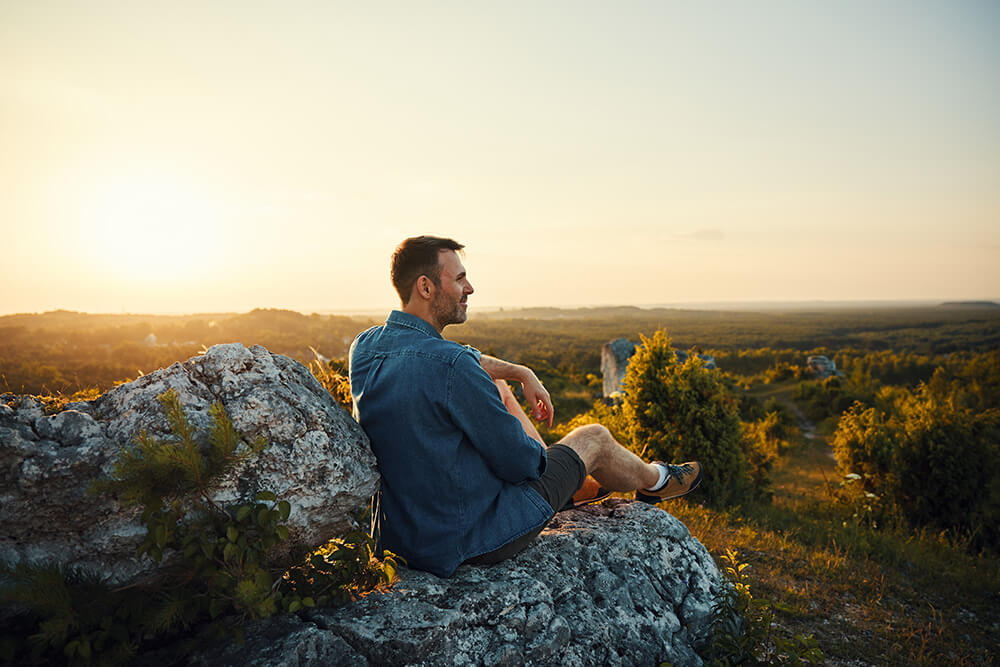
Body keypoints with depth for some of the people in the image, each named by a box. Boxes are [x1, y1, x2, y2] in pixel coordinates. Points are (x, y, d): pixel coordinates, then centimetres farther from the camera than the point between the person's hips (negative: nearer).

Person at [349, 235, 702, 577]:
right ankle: (654, 481, 46)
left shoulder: (364, 346, -4)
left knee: (496, 388, 22)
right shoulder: (450, 366, -31)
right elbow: (519, 462, -21)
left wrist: (523, 373, 11)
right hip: (472, 537, -7)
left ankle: (570, 483, 39)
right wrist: (537, 454, 2)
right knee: (594, 438, 12)